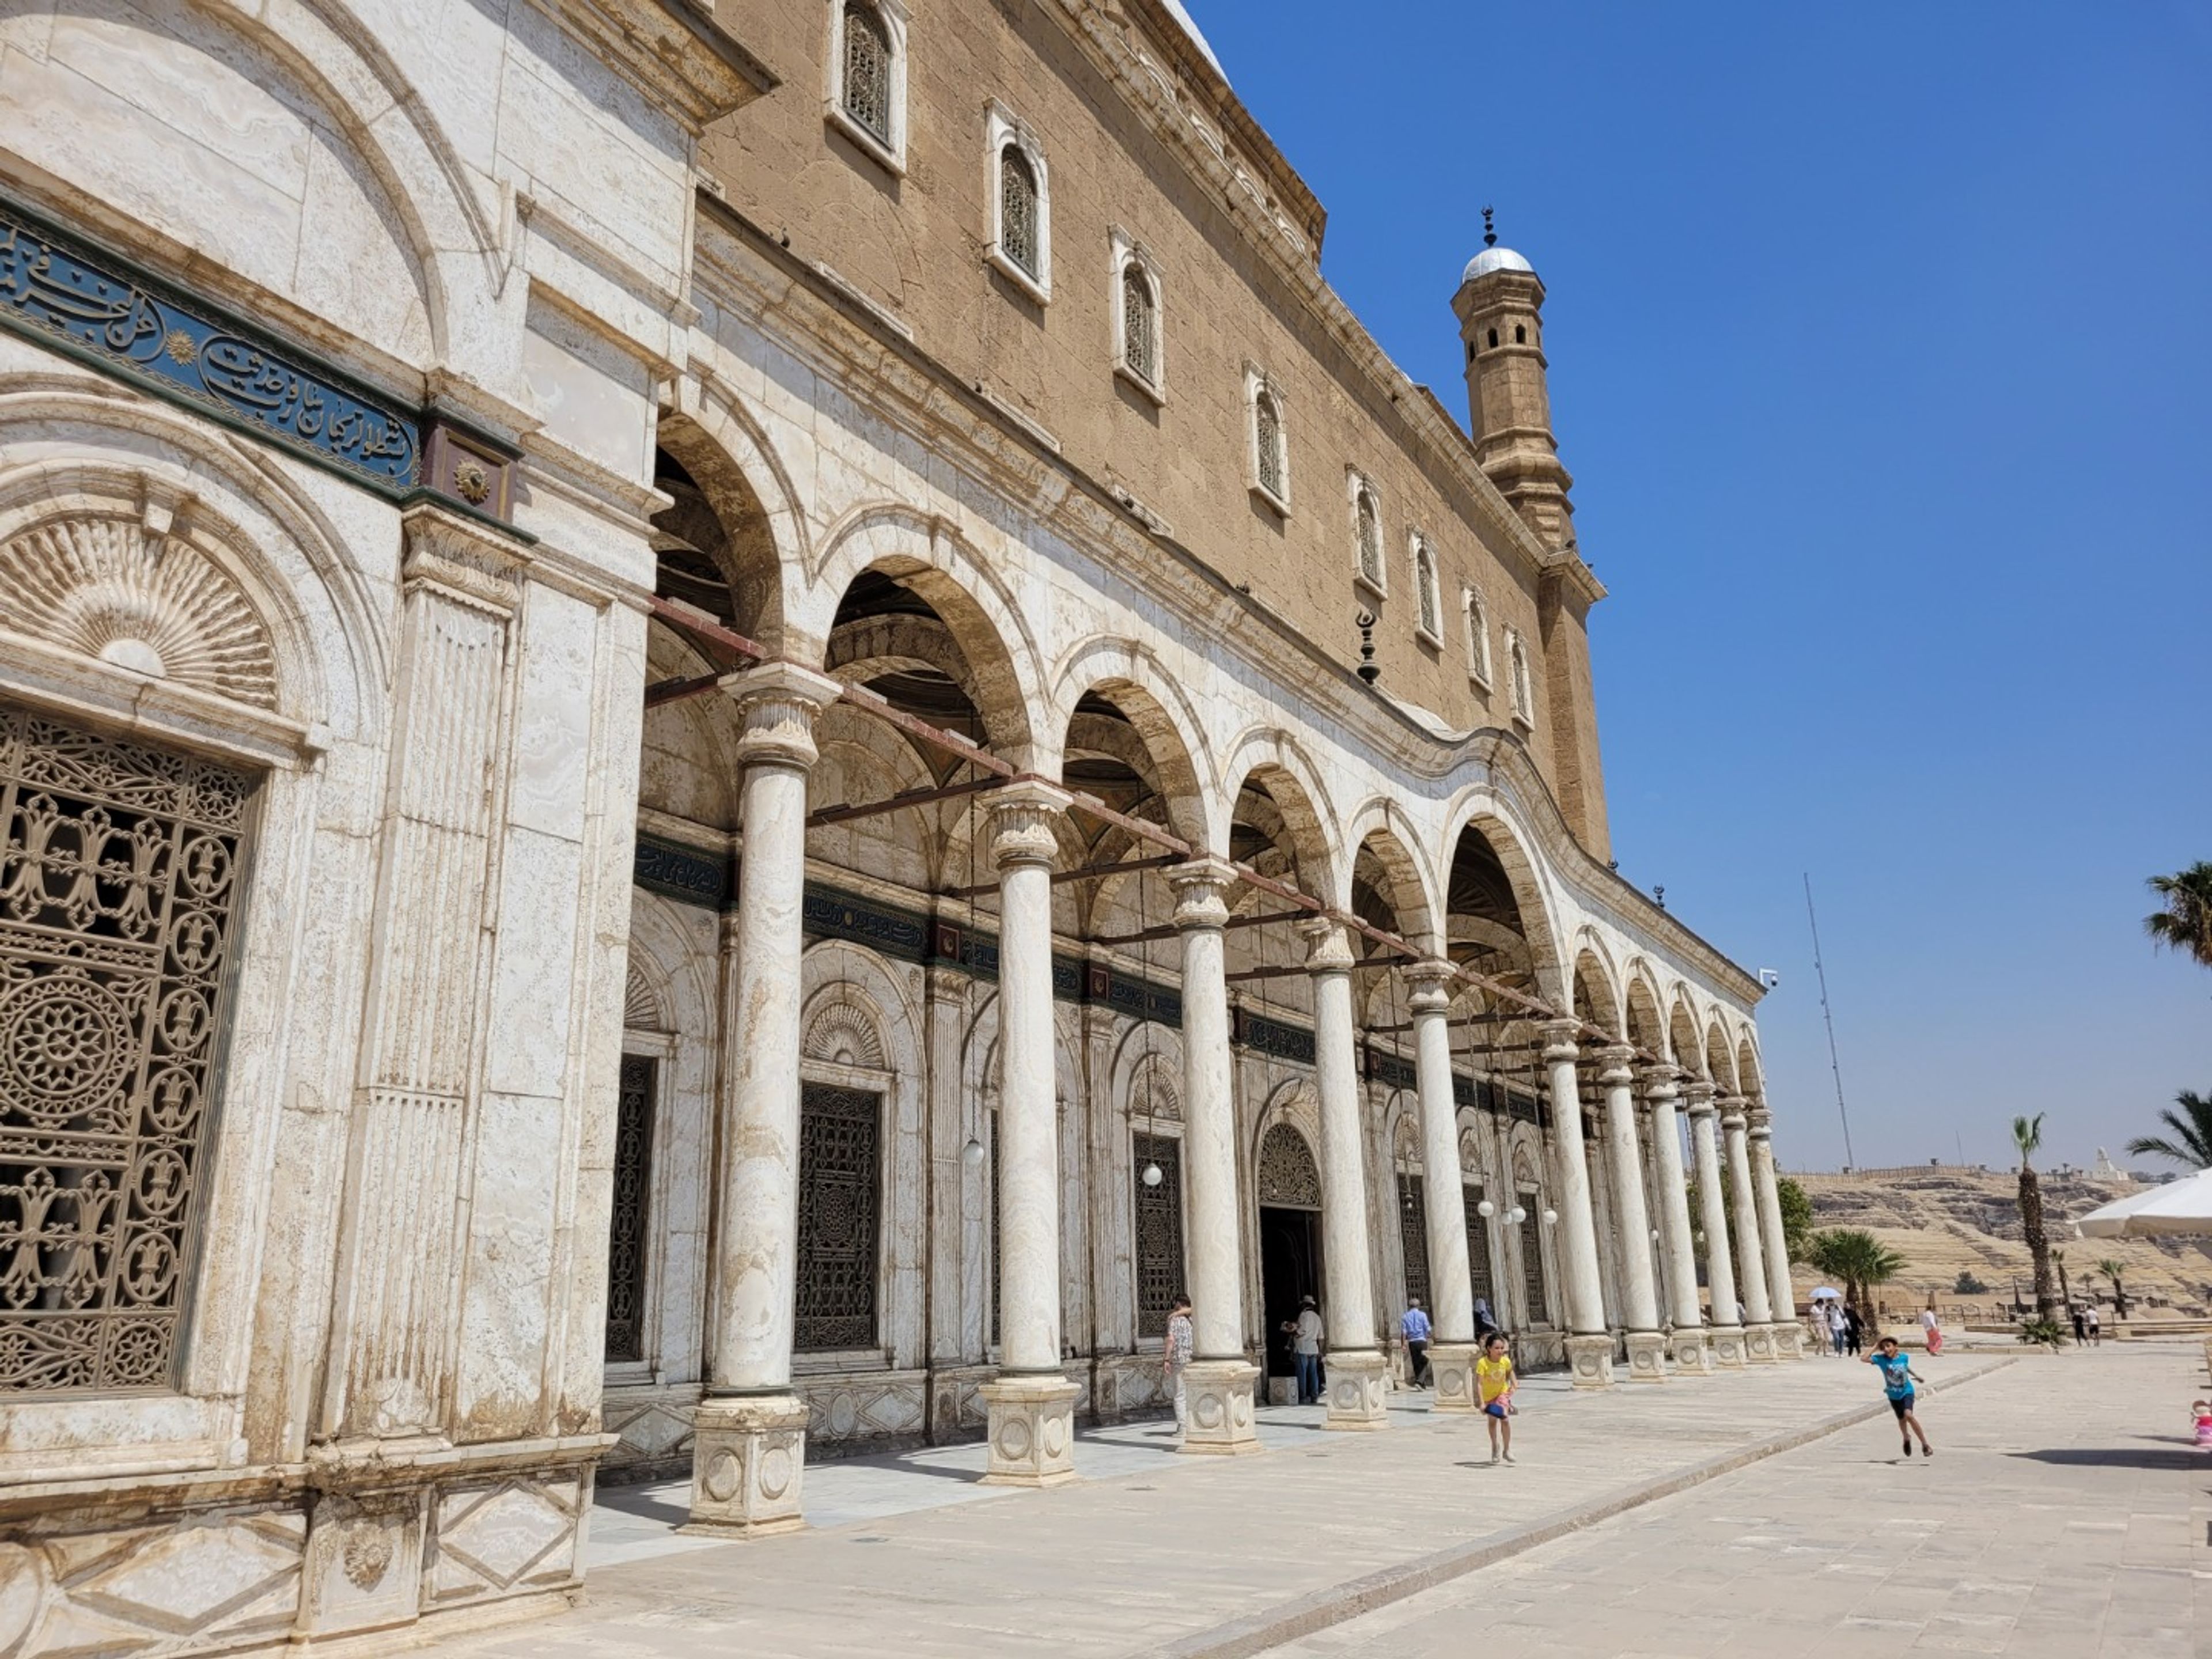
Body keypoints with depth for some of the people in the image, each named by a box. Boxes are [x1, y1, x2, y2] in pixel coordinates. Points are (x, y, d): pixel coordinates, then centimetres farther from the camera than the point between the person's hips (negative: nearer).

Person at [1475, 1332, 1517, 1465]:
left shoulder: (1506, 1361, -20)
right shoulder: (1482, 1363, -32)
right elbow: (1479, 1384, -34)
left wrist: (1514, 1384, -5)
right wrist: (1482, 1403, -40)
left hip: (1502, 1393, 1)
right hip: (1488, 1396, -1)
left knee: (1505, 1419, -16)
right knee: (1492, 1421, 11)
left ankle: (1507, 1450, -2)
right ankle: (1495, 1447, 36)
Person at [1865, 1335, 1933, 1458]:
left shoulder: (1904, 1357, -11)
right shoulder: (1881, 1359, -16)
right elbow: (1864, 1359, -29)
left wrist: (1917, 1376, 13)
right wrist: (1875, 1348, -24)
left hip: (1907, 1392, -2)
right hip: (1894, 1395, 2)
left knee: (1908, 1415, -25)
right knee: (1902, 1420, 17)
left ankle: (1925, 1444, -13)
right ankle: (1907, 1439, 50)